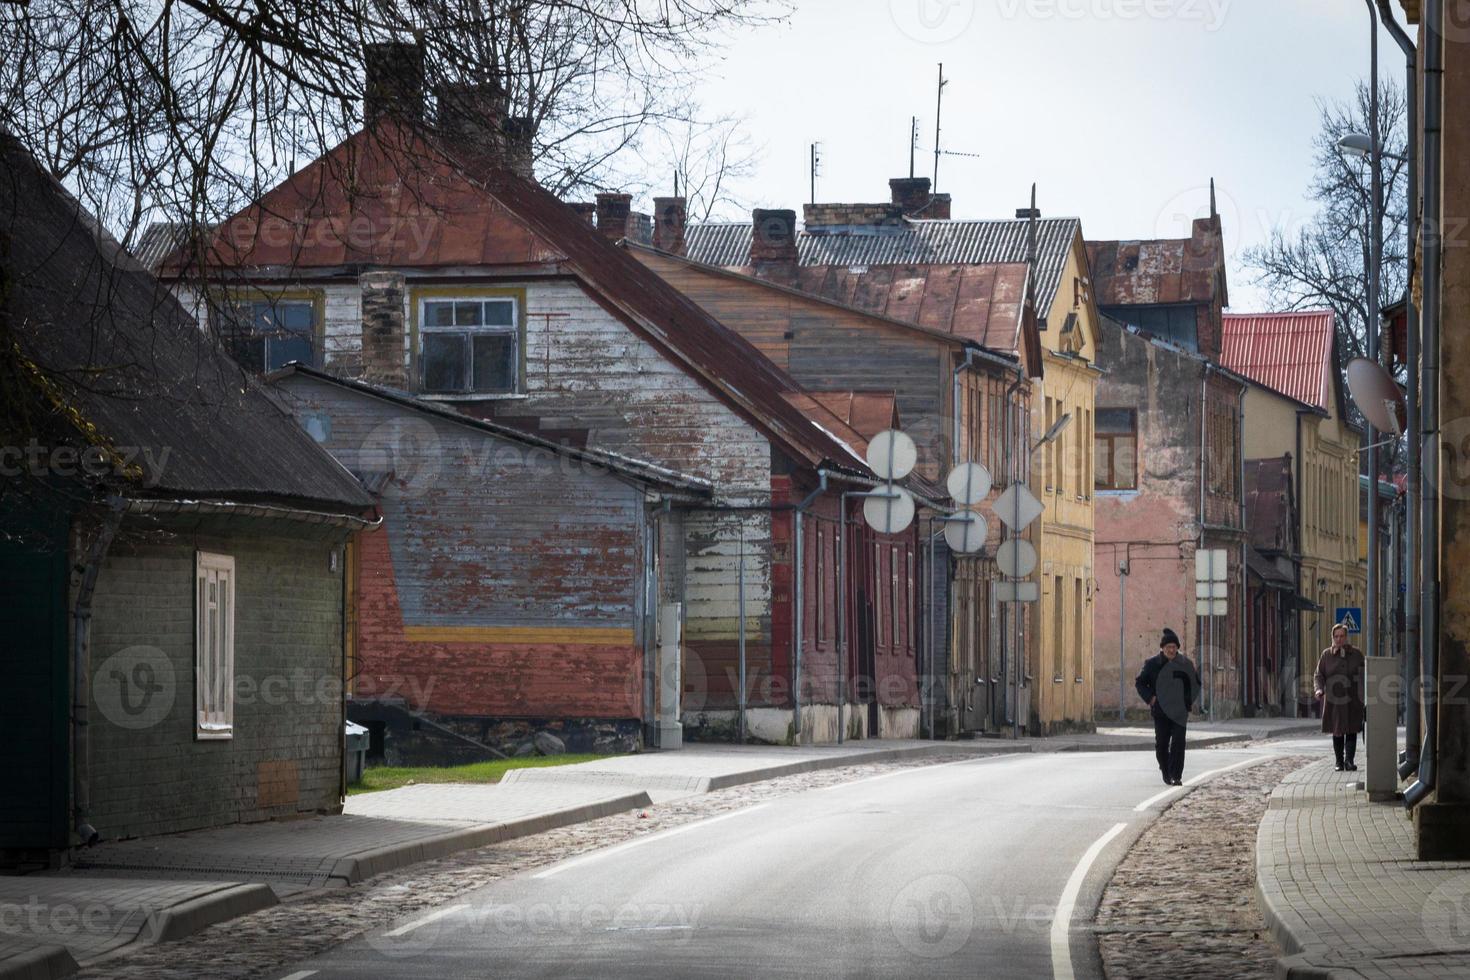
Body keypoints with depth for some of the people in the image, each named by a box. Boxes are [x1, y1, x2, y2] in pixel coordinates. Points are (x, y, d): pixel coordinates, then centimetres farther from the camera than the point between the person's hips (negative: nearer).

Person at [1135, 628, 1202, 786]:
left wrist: (1189, 701, 2)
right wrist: (1149, 698, -6)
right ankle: (1166, 771, 26)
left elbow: (1196, 683, 14)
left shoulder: (1185, 664, 2)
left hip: (1179, 712, 0)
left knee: (1178, 742, -11)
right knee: (1161, 743, 4)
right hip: (1160, 711, 0)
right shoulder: (1152, 664, 0)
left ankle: (1176, 776, -11)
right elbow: (1140, 682, 8)